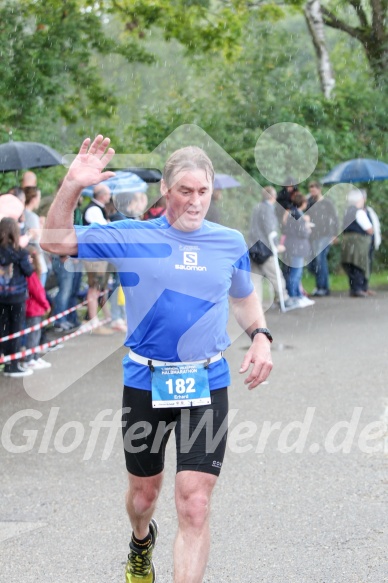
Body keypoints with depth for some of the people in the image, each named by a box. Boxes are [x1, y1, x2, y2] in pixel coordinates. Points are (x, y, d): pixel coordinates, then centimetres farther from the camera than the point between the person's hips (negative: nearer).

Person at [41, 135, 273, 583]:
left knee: (194, 507, -11)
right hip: (145, 382, 0)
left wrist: (260, 337, 2)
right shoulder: (130, 238, -3)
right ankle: (141, 544, 53)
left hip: (207, 385, 0)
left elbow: (244, 298, 20)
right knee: (143, 492, 19)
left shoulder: (230, 243, 4)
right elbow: (56, 241, -2)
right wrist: (73, 185, -15)